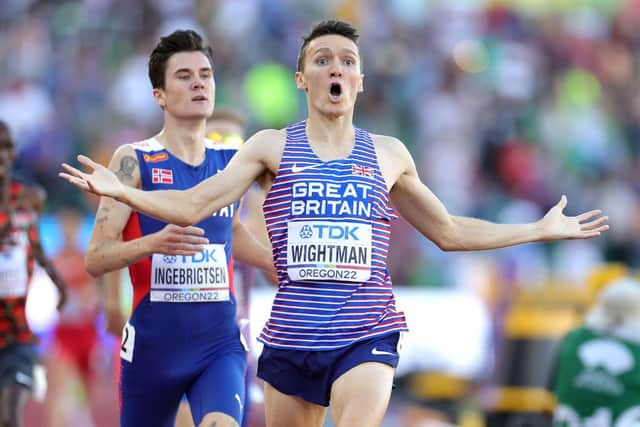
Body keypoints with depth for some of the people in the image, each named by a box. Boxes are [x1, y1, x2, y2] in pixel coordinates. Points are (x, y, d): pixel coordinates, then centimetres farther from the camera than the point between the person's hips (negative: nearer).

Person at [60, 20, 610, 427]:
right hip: (291, 334, 1)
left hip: (367, 334, -1)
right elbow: (193, 206, 2)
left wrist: (540, 230, 23)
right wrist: (122, 191, -12)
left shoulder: (389, 155, 12)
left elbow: (449, 231, 24)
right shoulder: (272, 147, 8)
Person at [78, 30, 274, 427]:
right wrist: (154, 242, -28)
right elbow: (95, 258, -11)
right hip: (153, 345, -2)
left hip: (220, 343, 2)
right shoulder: (134, 160, -5)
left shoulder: (231, 160, 7)